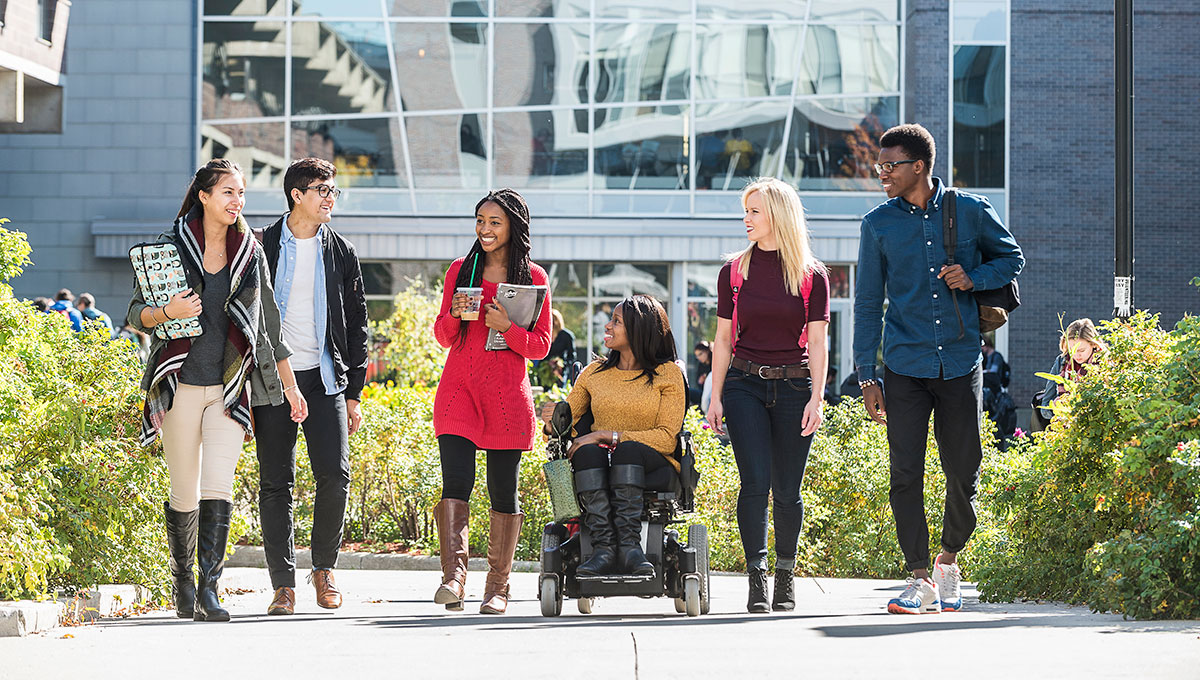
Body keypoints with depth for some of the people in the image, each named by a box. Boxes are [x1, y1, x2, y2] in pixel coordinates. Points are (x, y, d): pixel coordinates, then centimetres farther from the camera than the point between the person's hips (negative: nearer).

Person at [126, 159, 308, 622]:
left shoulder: (250, 253, 10)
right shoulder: (170, 247, 2)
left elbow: (269, 323, 17)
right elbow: (136, 314, 4)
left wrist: (289, 384, 16)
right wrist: (167, 313, -18)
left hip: (230, 387, 1)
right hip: (181, 385, -1)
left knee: (218, 488, -13)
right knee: (184, 493, 2)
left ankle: (209, 590, -14)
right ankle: (183, 582, 20)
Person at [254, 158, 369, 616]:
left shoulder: (340, 252, 9)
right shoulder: (262, 248, 2)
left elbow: (356, 324, 12)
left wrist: (353, 393, 7)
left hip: (324, 376, 2)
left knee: (335, 476, -8)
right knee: (276, 484, -1)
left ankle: (324, 569, 11)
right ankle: (283, 584, 5)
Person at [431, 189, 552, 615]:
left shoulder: (533, 278, 5)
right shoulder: (460, 271, 11)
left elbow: (540, 346, 4)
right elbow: (443, 337, 15)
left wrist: (506, 327, -13)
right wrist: (455, 315, -7)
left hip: (507, 395, -1)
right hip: (459, 388, 1)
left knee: (504, 491, 3)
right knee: (455, 481, -15)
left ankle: (497, 586, 11)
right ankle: (454, 574, -24)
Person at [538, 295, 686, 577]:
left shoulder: (668, 374, 5)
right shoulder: (595, 373, 16)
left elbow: (667, 438, -6)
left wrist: (610, 435, -14)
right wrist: (553, 421, -11)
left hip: (650, 466, -2)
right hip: (596, 468, 2)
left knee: (628, 449, -35)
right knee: (588, 451, -32)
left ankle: (629, 543, -45)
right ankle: (604, 548, -46)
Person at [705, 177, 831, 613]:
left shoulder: (812, 275, 2)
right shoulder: (734, 272, 7)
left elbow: (817, 345, 1)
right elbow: (723, 340, 9)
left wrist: (816, 399, -7)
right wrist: (716, 397, 3)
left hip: (794, 386, -1)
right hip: (745, 385, 1)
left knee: (786, 491, 1)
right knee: (755, 484, -12)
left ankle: (785, 577, 18)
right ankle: (757, 581, -10)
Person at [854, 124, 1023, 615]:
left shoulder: (971, 211, 1)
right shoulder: (878, 224, 3)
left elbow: (1012, 258, 14)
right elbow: (868, 303, 6)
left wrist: (974, 276, -8)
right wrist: (866, 376, 1)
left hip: (961, 364, 0)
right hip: (906, 367, 0)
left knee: (963, 472, 3)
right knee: (905, 474, -6)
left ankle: (950, 556, 28)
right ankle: (920, 577, 1)